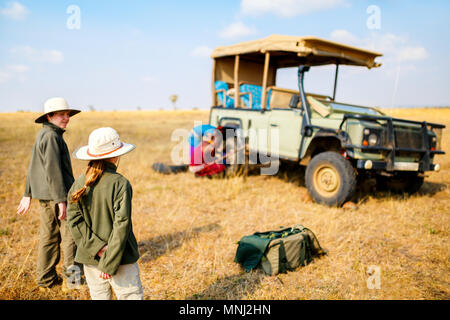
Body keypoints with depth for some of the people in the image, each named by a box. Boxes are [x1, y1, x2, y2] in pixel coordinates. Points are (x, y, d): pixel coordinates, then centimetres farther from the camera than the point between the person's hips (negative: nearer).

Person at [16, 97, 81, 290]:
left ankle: (46, 279, 24)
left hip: (44, 195, 10)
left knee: (48, 236, 15)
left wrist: (28, 195, 24)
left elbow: (33, 167, 20)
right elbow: (52, 170, -22)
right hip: (56, 194, -10)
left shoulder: (42, 135, 16)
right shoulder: (51, 136, -16)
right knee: (70, 232, 3)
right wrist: (61, 200, -22)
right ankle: (72, 272, 14)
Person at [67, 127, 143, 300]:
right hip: (120, 258, -5)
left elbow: (74, 220, -4)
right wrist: (110, 263, -12)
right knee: (131, 295, 5)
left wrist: (97, 247, -9)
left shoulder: (79, 183, -1)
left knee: (99, 296, 16)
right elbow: (121, 224, -18)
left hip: (90, 257, 5)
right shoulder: (120, 183, -15)